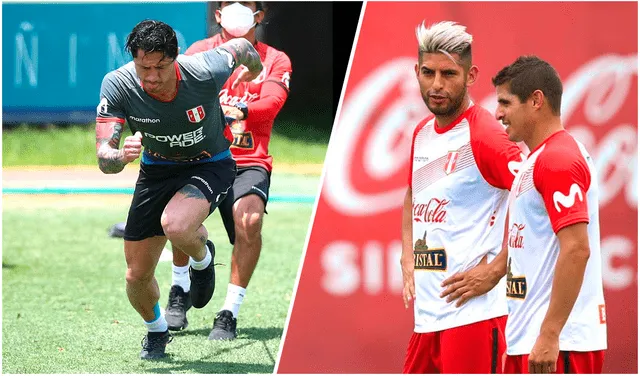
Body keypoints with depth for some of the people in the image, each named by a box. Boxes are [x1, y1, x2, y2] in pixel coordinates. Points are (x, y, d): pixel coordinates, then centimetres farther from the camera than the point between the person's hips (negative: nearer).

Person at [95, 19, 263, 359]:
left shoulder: (205, 72, -30)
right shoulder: (117, 86, -25)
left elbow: (239, 47, -6)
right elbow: (103, 158, -26)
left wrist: (254, 67, 18)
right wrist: (121, 156, -50)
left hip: (209, 166, -3)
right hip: (156, 170, 3)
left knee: (175, 226, -35)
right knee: (137, 276, 4)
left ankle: (202, 258, 2)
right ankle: (156, 330, 39)